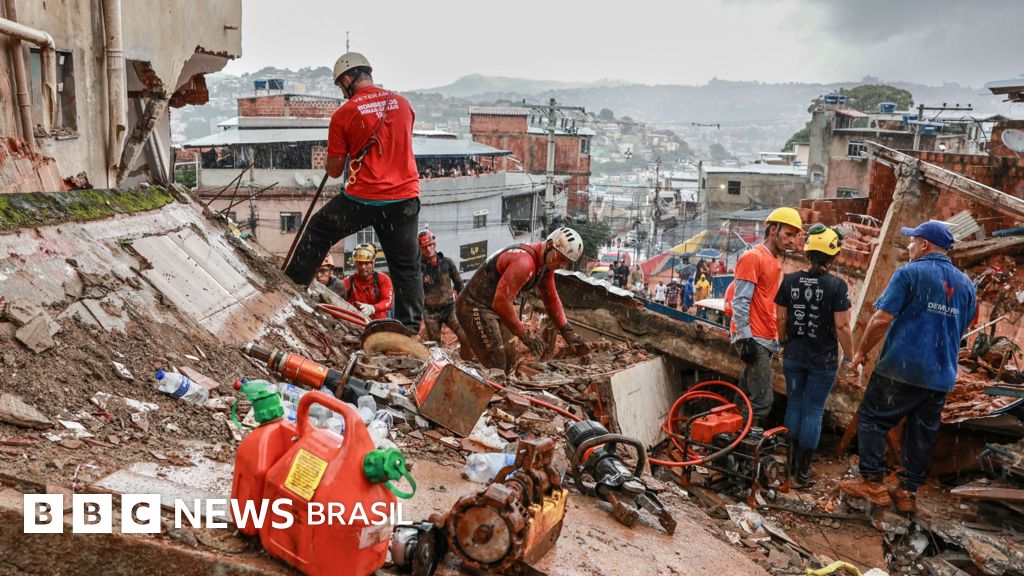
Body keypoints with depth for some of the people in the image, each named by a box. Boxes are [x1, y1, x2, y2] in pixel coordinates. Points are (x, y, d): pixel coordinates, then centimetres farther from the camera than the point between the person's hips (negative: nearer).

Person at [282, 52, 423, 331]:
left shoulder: (344, 114, -5)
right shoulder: (403, 104, 6)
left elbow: (334, 171, 1)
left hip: (362, 199, -3)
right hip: (406, 198, 3)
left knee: (318, 231, 22)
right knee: (407, 268, 9)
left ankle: (292, 284, 32)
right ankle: (409, 328, 12)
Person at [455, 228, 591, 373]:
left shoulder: (546, 263, 3)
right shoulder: (524, 262, -29)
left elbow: (551, 298, 10)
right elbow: (501, 302, -33)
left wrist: (568, 332, 1)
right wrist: (526, 335, -26)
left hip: (494, 308, 10)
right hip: (474, 307, -10)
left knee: (510, 361, 15)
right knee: (496, 367, -10)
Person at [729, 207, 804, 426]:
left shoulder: (774, 261, 18)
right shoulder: (753, 257, -10)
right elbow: (740, 301, -16)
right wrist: (746, 338, -20)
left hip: (766, 340, 9)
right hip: (753, 339, -9)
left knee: (748, 396, 14)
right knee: (763, 400, -10)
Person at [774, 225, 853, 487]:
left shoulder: (790, 280, -4)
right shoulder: (837, 285, -14)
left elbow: (781, 319, 1)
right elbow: (842, 327, -14)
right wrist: (850, 357, -2)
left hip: (794, 355, 3)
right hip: (824, 360, -3)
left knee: (794, 404, 17)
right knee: (814, 410, 6)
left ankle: (791, 461, 26)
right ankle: (803, 470, 12)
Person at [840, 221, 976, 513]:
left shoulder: (909, 273, -9)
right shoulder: (966, 284, 11)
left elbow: (882, 318, -16)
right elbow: (961, 328, 21)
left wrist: (862, 351, -5)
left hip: (901, 368, -6)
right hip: (941, 375, 6)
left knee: (872, 420, 6)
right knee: (922, 434, 12)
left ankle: (873, 483, 6)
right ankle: (907, 492, 18)